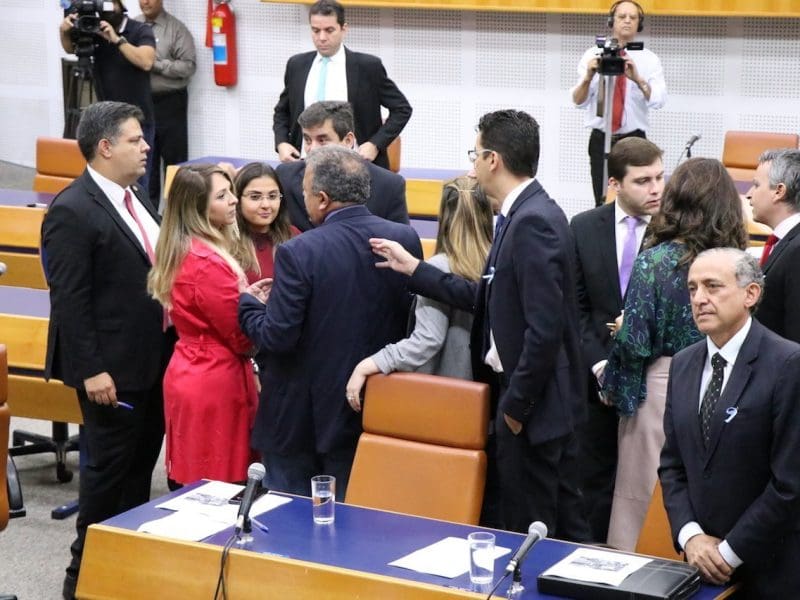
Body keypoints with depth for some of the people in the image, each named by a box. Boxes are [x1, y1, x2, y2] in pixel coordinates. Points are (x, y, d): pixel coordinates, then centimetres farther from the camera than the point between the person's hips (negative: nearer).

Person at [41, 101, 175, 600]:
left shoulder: (136, 197, 9)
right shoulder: (73, 212, -17)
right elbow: (69, 301, -19)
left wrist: (168, 345, 16)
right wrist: (91, 371, -21)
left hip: (154, 359, 8)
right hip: (113, 367, -8)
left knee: (142, 463, 17)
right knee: (109, 466, 2)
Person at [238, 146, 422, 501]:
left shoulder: (298, 253, -20)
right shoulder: (406, 239, -6)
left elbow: (276, 338, -18)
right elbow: (412, 321, 3)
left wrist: (247, 301, -1)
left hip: (300, 417, -5)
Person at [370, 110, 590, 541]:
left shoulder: (533, 222, -20)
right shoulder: (525, 214, 11)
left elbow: (544, 327, -25)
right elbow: (488, 299, 14)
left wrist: (515, 404, -17)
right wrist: (412, 269, 17)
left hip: (534, 401, -10)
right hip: (547, 399, 10)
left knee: (529, 534, 1)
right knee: (565, 527, 17)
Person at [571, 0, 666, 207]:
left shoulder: (649, 59, 2)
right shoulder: (593, 55, 2)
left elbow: (658, 100, -14)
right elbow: (578, 101, -6)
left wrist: (637, 78, -32)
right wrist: (588, 77, -26)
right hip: (601, 140, 1)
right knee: (603, 203, 1)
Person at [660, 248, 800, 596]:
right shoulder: (683, 365, 7)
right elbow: (672, 463, 9)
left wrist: (730, 551, -13)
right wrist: (690, 535, -5)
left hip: (770, 568, -5)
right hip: (703, 562, 5)